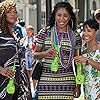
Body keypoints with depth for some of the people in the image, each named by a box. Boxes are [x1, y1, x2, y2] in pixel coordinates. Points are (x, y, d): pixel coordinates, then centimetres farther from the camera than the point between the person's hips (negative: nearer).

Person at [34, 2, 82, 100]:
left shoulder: (75, 36, 6)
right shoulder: (44, 32, 1)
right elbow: (35, 55, 5)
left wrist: (78, 85, 10)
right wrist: (46, 53, -16)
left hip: (67, 81, 1)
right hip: (46, 80, -1)